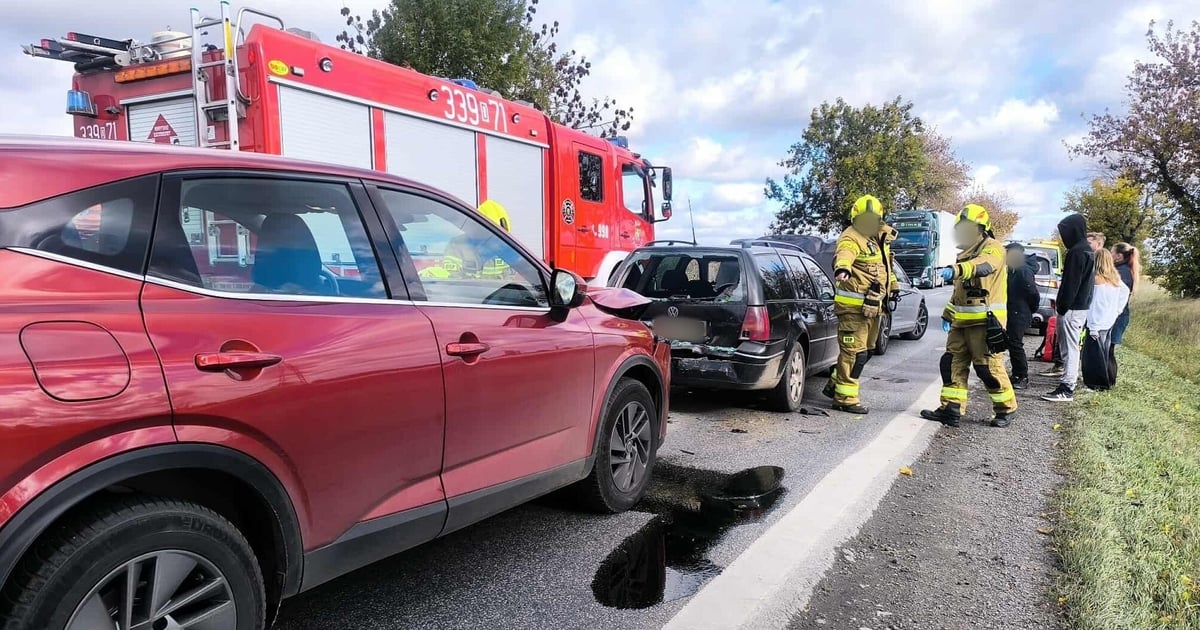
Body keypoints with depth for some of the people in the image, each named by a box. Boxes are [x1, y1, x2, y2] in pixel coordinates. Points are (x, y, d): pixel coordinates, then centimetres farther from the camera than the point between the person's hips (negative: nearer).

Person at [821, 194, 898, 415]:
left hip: (873, 306, 10)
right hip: (853, 306, -9)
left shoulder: (880, 237, 13)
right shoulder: (851, 239, -16)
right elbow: (844, 253, -42)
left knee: (865, 352, 18)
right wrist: (842, 267, -63)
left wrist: (893, 285, 38)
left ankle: (835, 385, 31)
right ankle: (845, 397, 2)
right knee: (854, 353, -8)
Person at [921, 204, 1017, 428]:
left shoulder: (993, 248, -8)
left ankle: (1006, 409, 13)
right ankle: (951, 409, 10)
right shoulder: (966, 252, 21)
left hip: (985, 320, -9)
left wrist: (956, 269, -51)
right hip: (962, 320, 9)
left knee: (988, 366, -4)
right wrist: (948, 313, 23)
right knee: (952, 363, 5)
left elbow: (983, 265, -33)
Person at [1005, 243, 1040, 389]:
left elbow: (1033, 294, -17)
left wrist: (1031, 311, -5)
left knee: (1015, 345, -8)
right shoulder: (1014, 270, 13)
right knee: (1012, 344, 13)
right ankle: (1017, 375, 22)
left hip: (1019, 315, -10)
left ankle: (1023, 378, 0)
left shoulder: (1024, 271, -17)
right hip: (1012, 313, 10)